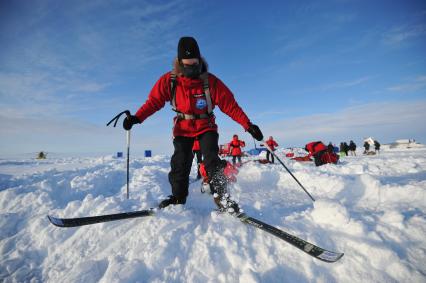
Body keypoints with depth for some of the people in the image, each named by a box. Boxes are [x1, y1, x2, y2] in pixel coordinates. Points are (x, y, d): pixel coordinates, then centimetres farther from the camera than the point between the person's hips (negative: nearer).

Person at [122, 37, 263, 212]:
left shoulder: (210, 81, -18)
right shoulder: (169, 80, -12)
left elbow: (230, 105, -17)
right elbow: (154, 101, -5)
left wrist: (248, 125, -22)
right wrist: (137, 117, -17)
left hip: (206, 127, -1)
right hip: (182, 128, 2)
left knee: (212, 159, -17)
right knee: (180, 163, -4)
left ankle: (221, 195, -6)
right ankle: (178, 198, 11)